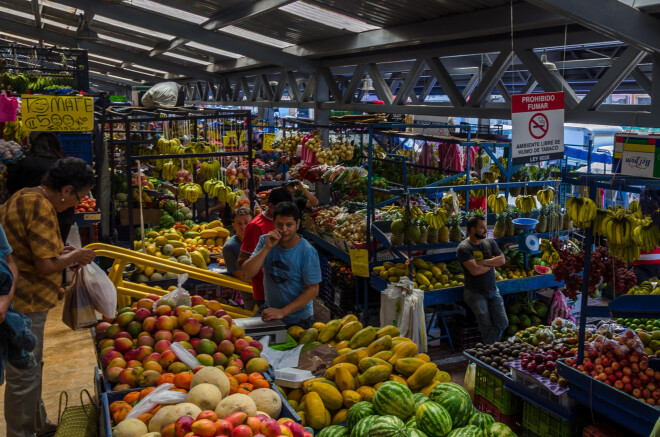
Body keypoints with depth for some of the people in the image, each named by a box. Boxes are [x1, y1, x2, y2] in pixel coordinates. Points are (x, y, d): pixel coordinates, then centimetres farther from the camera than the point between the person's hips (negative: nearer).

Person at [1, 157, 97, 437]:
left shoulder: (24, 197, 10)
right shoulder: (41, 206, -22)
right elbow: (46, 265, -25)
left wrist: (59, 252, 11)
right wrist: (74, 257, -9)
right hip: (23, 305, -11)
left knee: (31, 368, 23)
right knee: (23, 376, 4)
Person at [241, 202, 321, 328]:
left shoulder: (308, 252, -19)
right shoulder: (265, 241, -7)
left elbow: (313, 290, -17)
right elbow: (246, 274, -15)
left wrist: (283, 312, -22)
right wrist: (267, 248, -25)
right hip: (271, 315, 4)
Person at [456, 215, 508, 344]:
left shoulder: (490, 243, 11)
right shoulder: (464, 248, -10)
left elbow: (502, 260, -1)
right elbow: (475, 270, -19)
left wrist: (483, 262, -12)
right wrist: (492, 263, -3)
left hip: (492, 290, 6)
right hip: (475, 292, -6)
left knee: (503, 322, -6)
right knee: (486, 326, -18)